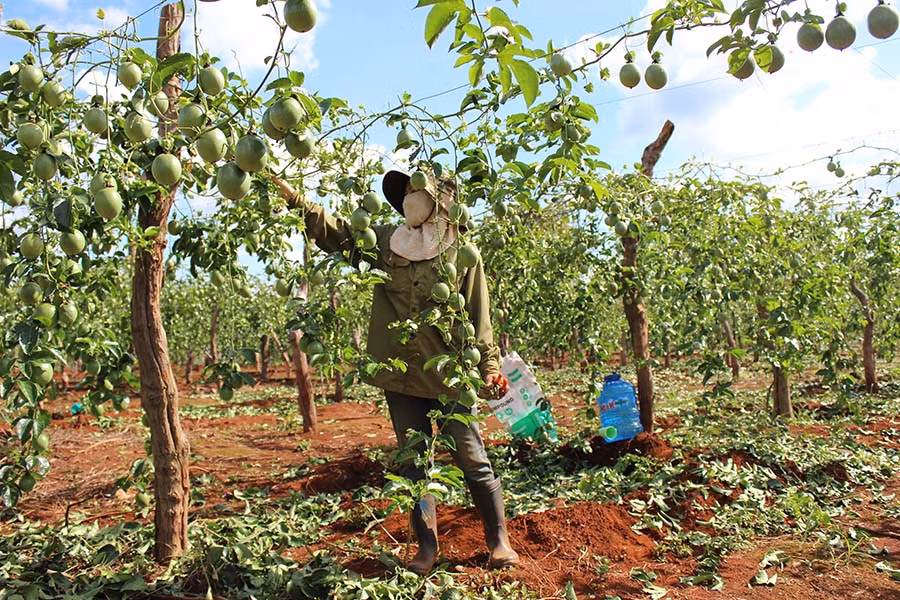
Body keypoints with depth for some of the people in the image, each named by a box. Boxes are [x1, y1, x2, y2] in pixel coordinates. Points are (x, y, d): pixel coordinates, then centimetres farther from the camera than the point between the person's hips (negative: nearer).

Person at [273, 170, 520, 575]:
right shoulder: (385, 242, 5)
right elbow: (334, 230, 0)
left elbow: (477, 319, -4)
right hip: (400, 377, 4)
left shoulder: (462, 254, -5)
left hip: (450, 377, -4)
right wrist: (288, 194, -9)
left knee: (472, 460, 5)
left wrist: (490, 367, -7)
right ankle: (427, 548, 24)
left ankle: (499, 541, 22)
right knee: (413, 463, 11)